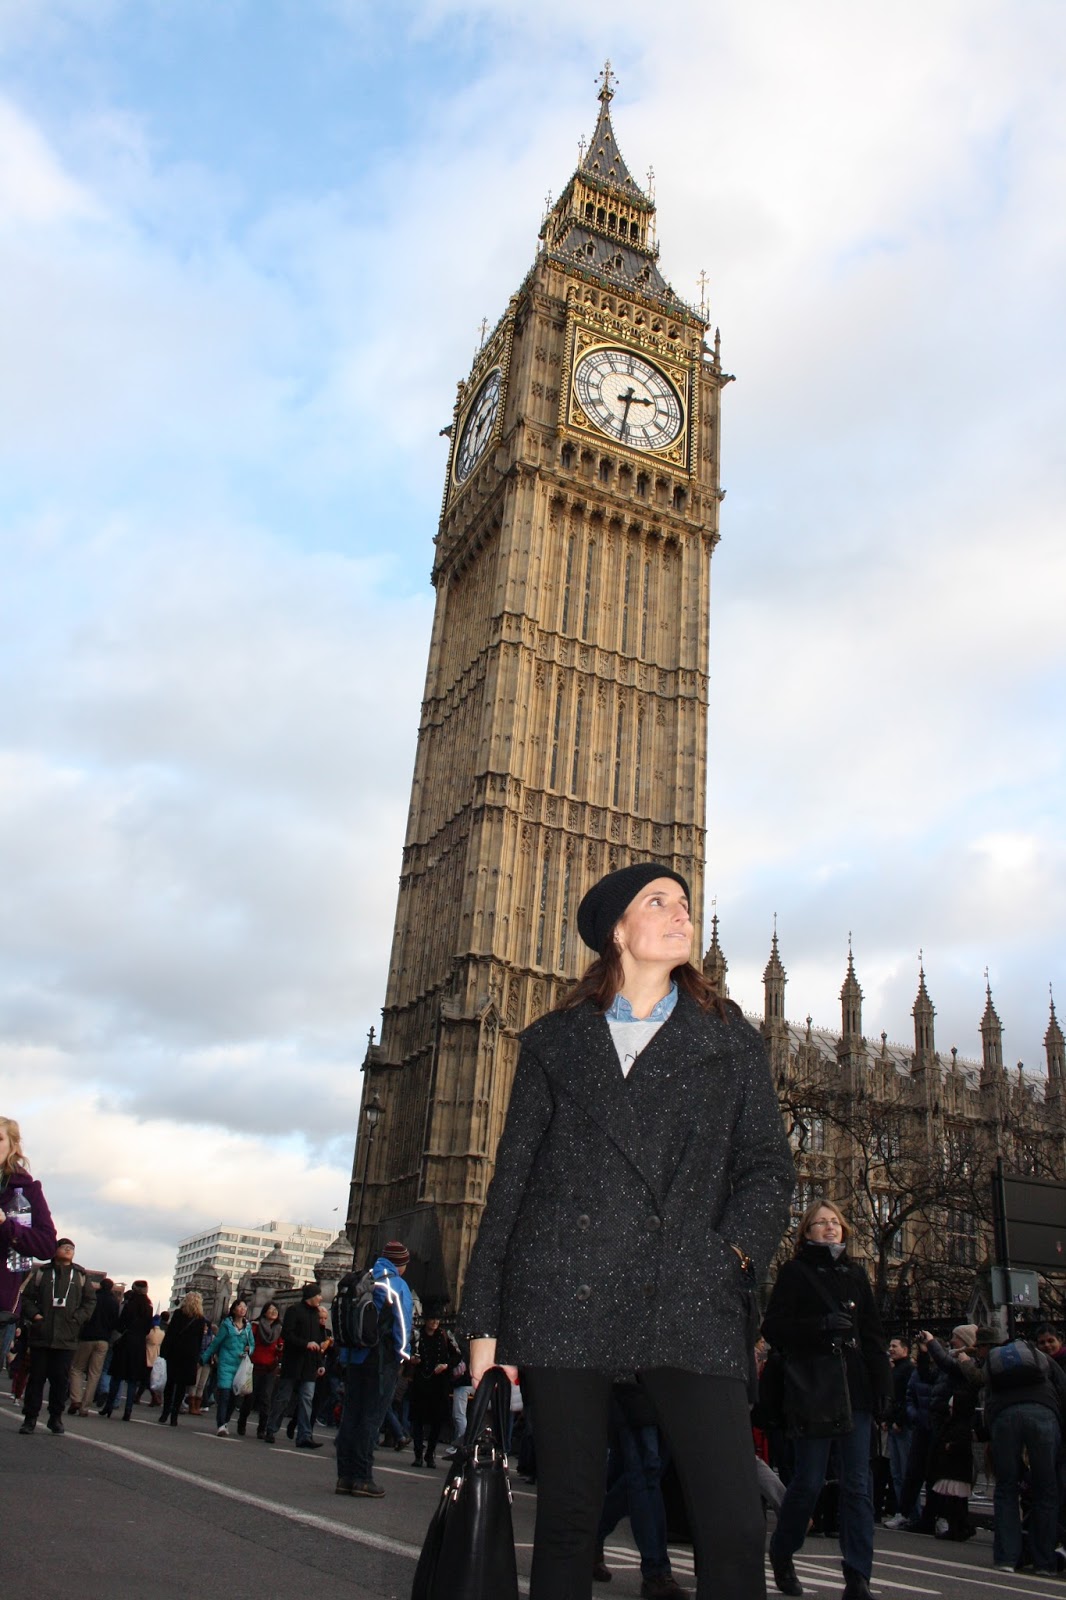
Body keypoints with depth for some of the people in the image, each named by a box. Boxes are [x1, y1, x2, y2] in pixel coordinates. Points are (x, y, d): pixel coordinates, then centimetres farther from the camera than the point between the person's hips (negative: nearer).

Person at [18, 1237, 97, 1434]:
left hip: (67, 1338, 0)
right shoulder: (42, 1273, 8)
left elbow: (90, 1301, 8)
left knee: (61, 1379, 2)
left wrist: (77, 1318, -5)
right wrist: (34, 1314, -8)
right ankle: (30, 1418, 12)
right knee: (36, 1377, 3)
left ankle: (56, 1418, 14)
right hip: (40, 1336, 0)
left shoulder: (81, 1276, 10)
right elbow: (26, 1297, 8)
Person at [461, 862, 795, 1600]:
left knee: (736, 1529, -7)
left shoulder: (733, 1040, 15)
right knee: (568, 1520, 5)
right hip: (565, 1296, 0)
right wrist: (485, 1321, 5)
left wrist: (734, 1253, -7)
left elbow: (768, 1164, 10)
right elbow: (512, 1179, 10)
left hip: (693, 1300, 1)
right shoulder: (555, 1041, 12)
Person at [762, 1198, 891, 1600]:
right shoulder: (795, 1272, 2)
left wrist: (882, 1385, 5)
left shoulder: (855, 1274, 16)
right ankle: (781, 1555, 23)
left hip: (854, 1388, 4)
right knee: (809, 1481, 1)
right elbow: (773, 1327, -6)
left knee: (857, 1484, 0)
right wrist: (821, 1325, -19)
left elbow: (873, 1334, 16)